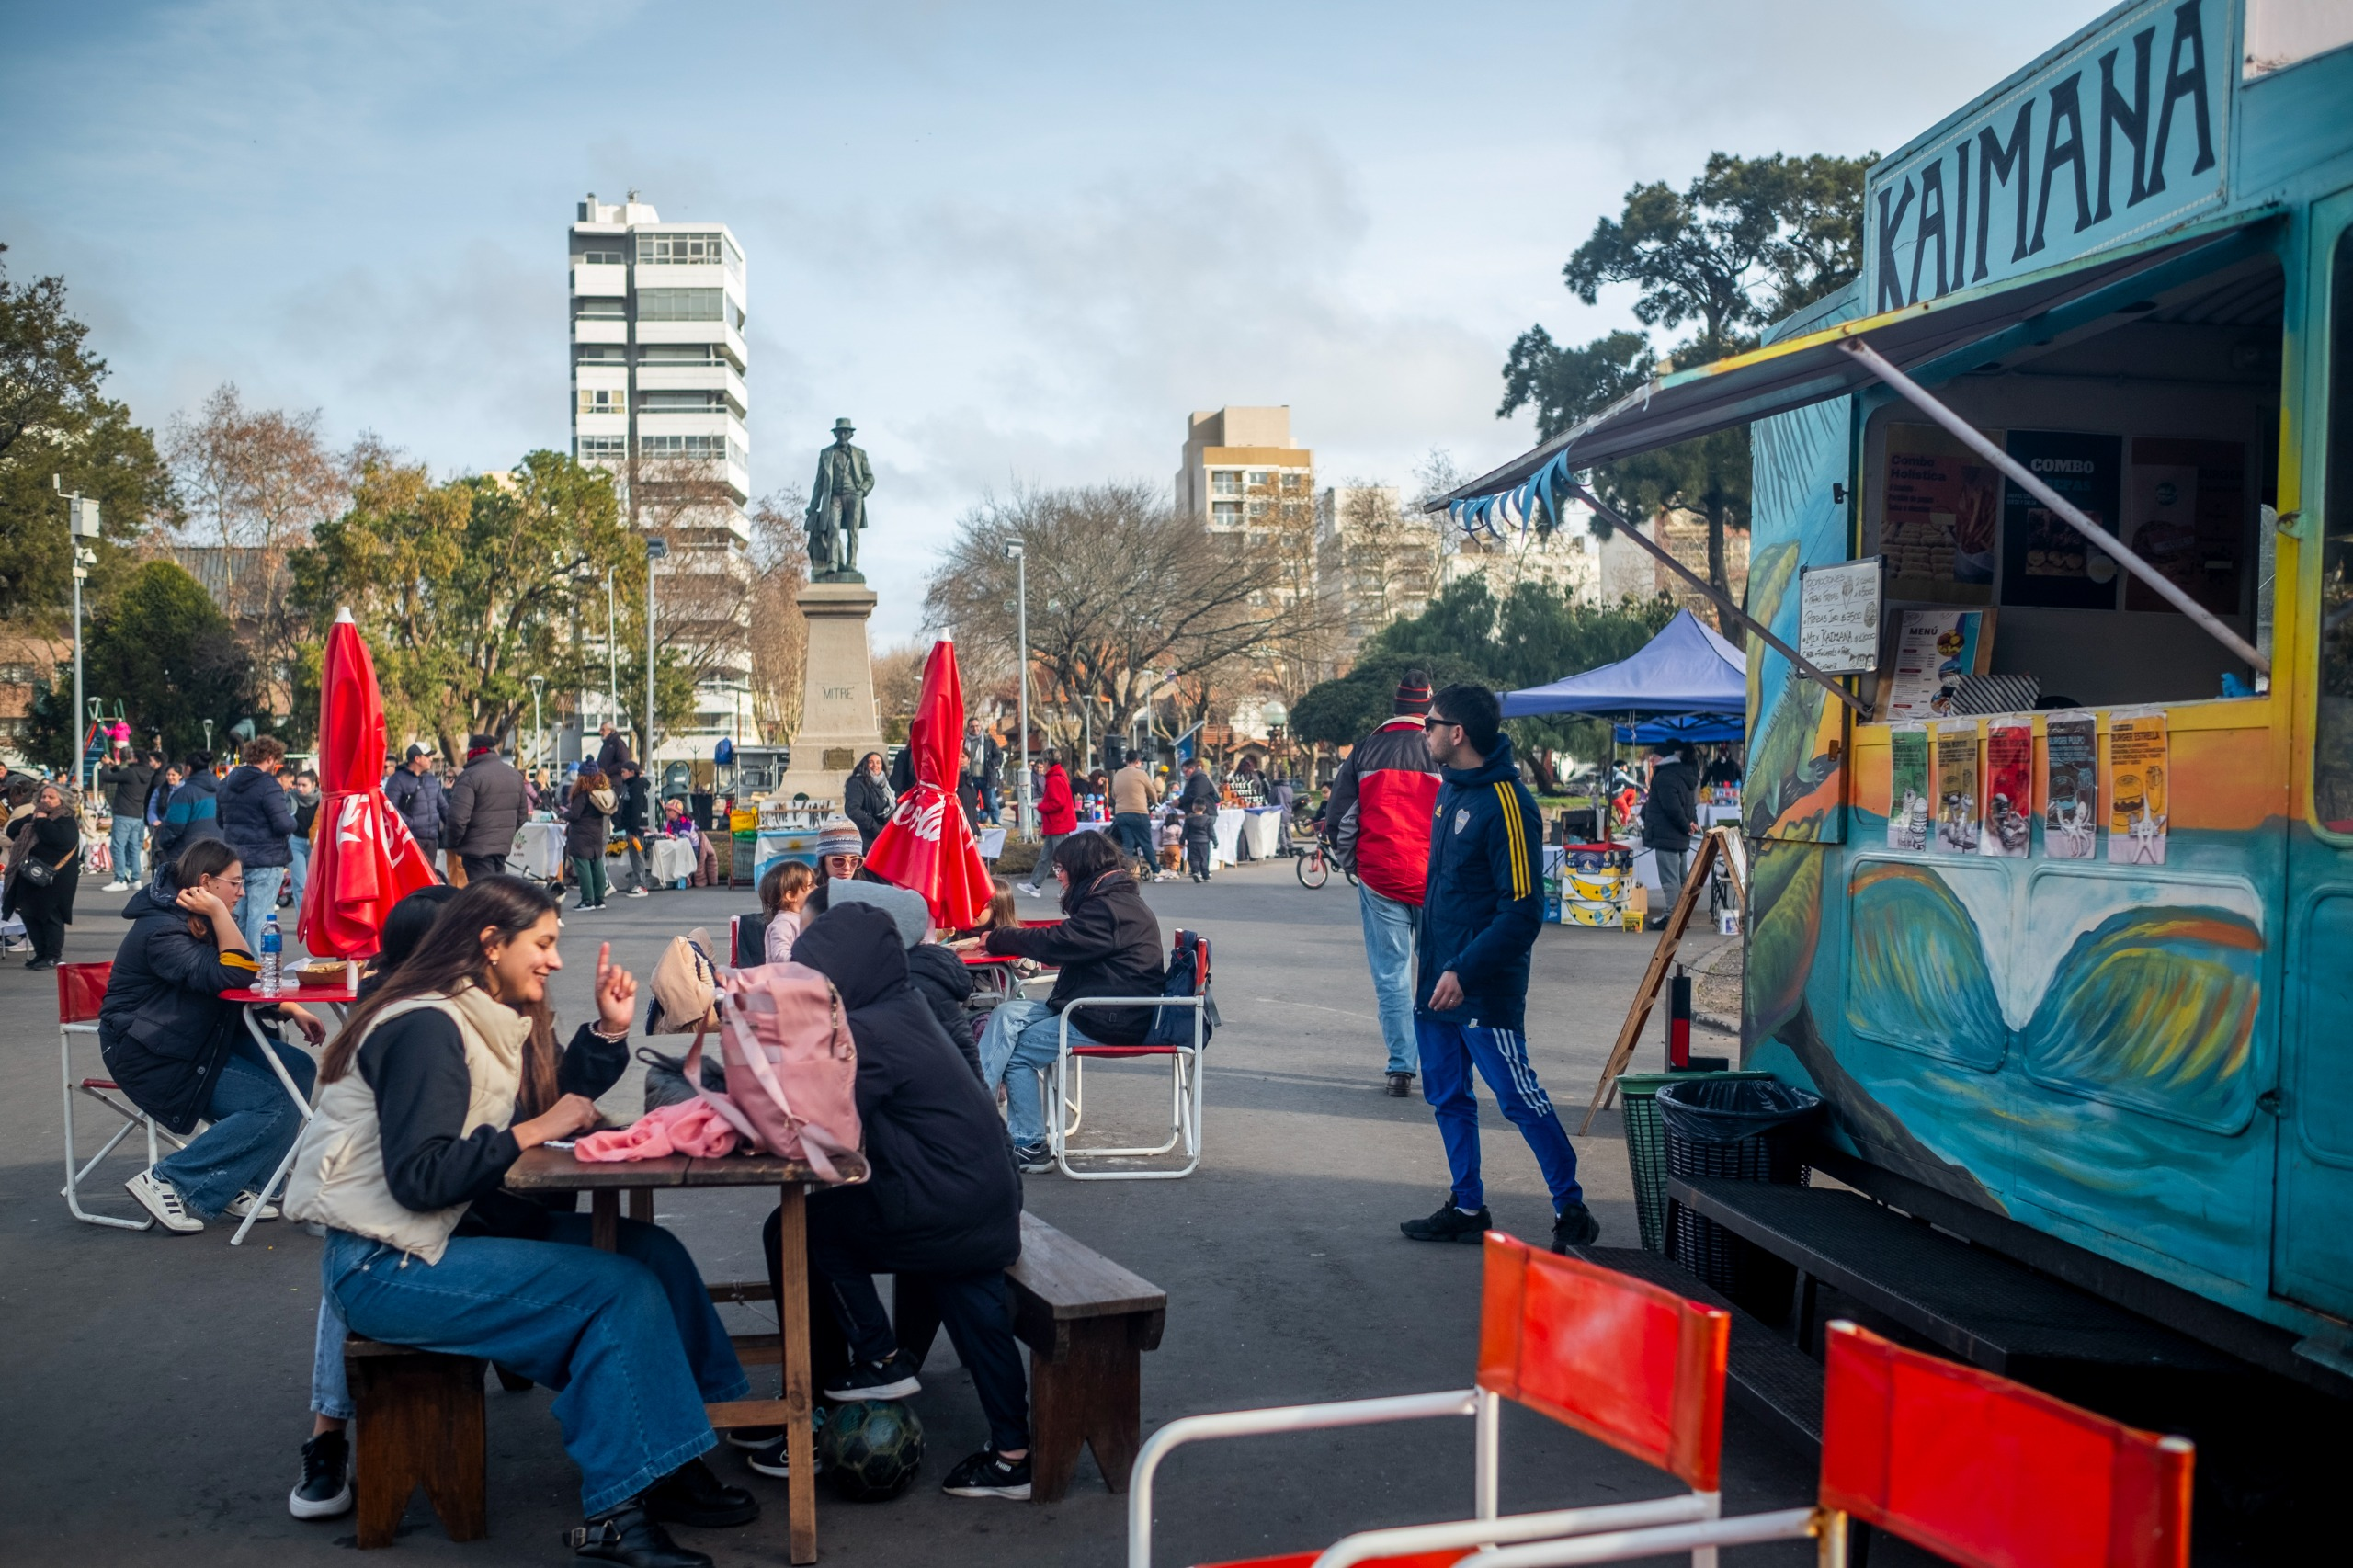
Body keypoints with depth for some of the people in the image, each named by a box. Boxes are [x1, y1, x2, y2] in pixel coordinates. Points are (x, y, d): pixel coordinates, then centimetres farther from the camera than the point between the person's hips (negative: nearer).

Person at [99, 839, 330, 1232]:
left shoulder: (199, 923, 10)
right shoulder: (161, 931, -21)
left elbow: (245, 984, 15)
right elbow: (233, 978, -30)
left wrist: (291, 1011, 1)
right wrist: (220, 914, -29)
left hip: (206, 1040, 10)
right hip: (152, 1058, -10)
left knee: (299, 1070, -6)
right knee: (273, 1104, -20)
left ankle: (239, 1186, 0)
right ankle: (166, 1182, -12)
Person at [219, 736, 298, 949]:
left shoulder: (227, 784, 11)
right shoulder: (268, 785, -15)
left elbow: (221, 821, 22)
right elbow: (284, 826, -20)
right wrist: (290, 817, 0)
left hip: (235, 860, 7)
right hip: (265, 860, -7)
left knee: (239, 915, 15)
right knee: (260, 916, -4)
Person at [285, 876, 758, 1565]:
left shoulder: (496, 1019, 10)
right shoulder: (427, 1029, -18)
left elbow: (560, 1106, 11)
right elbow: (420, 1177, -24)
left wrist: (610, 1028, 2)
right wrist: (534, 1131, -18)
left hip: (451, 1231, 9)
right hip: (383, 1267, -9)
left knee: (650, 1250, -1)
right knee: (621, 1288, -18)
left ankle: (672, 1466, 4)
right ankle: (617, 1512, -11)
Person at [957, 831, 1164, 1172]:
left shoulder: (1110, 908, -18)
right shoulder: (1119, 900, 16)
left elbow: (1052, 943, -21)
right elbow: (1066, 941, 15)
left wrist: (992, 940, -7)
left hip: (1112, 1023, -10)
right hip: (1101, 1011, 10)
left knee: (1015, 1051, -8)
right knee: (1008, 1013, -1)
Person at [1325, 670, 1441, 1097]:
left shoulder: (1366, 751, 2)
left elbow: (1337, 820, 3)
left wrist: (1355, 865, 16)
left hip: (1381, 880, 1)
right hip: (1437, 882, -1)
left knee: (1391, 976, 5)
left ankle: (1402, 1069, 3)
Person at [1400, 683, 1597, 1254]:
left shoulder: (1505, 802, -18)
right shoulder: (1450, 790, 11)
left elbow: (1523, 911, -21)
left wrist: (1465, 972, -25)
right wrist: (1430, 962, 17)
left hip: (1484, 991, -9)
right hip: (1438, 981, 9)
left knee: (1520, 1099, -3)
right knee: (1448, 1097, 13)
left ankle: (1572, 1211, 8)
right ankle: (1467, 1208, 23)